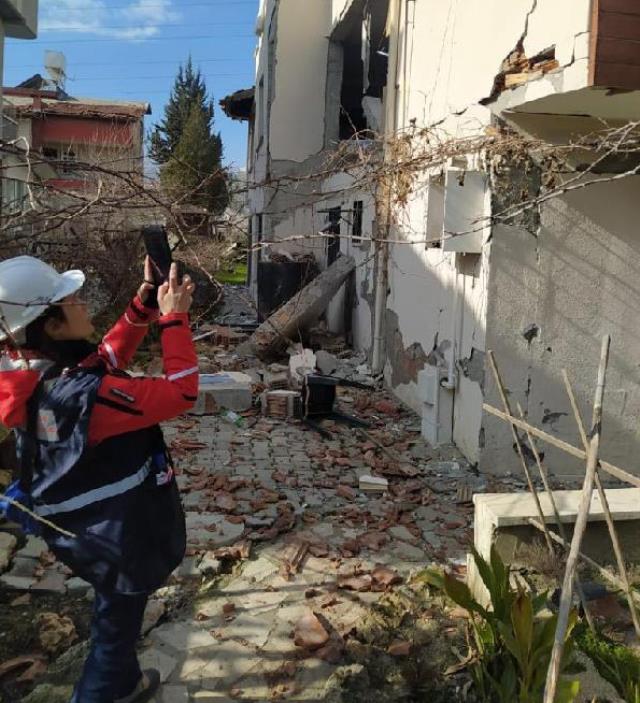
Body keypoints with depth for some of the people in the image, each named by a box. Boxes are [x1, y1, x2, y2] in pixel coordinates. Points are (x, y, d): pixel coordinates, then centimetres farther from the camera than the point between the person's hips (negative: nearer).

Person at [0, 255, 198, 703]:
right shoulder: (87, 394, -35)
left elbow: (108, 356, 5)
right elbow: (181, 392, -28)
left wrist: (144, 305, -4)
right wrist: (174, 318, -23)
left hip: (79, 524, 9)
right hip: (115, 531, -9)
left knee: (115, 612, 32)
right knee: (117, 621, 17)